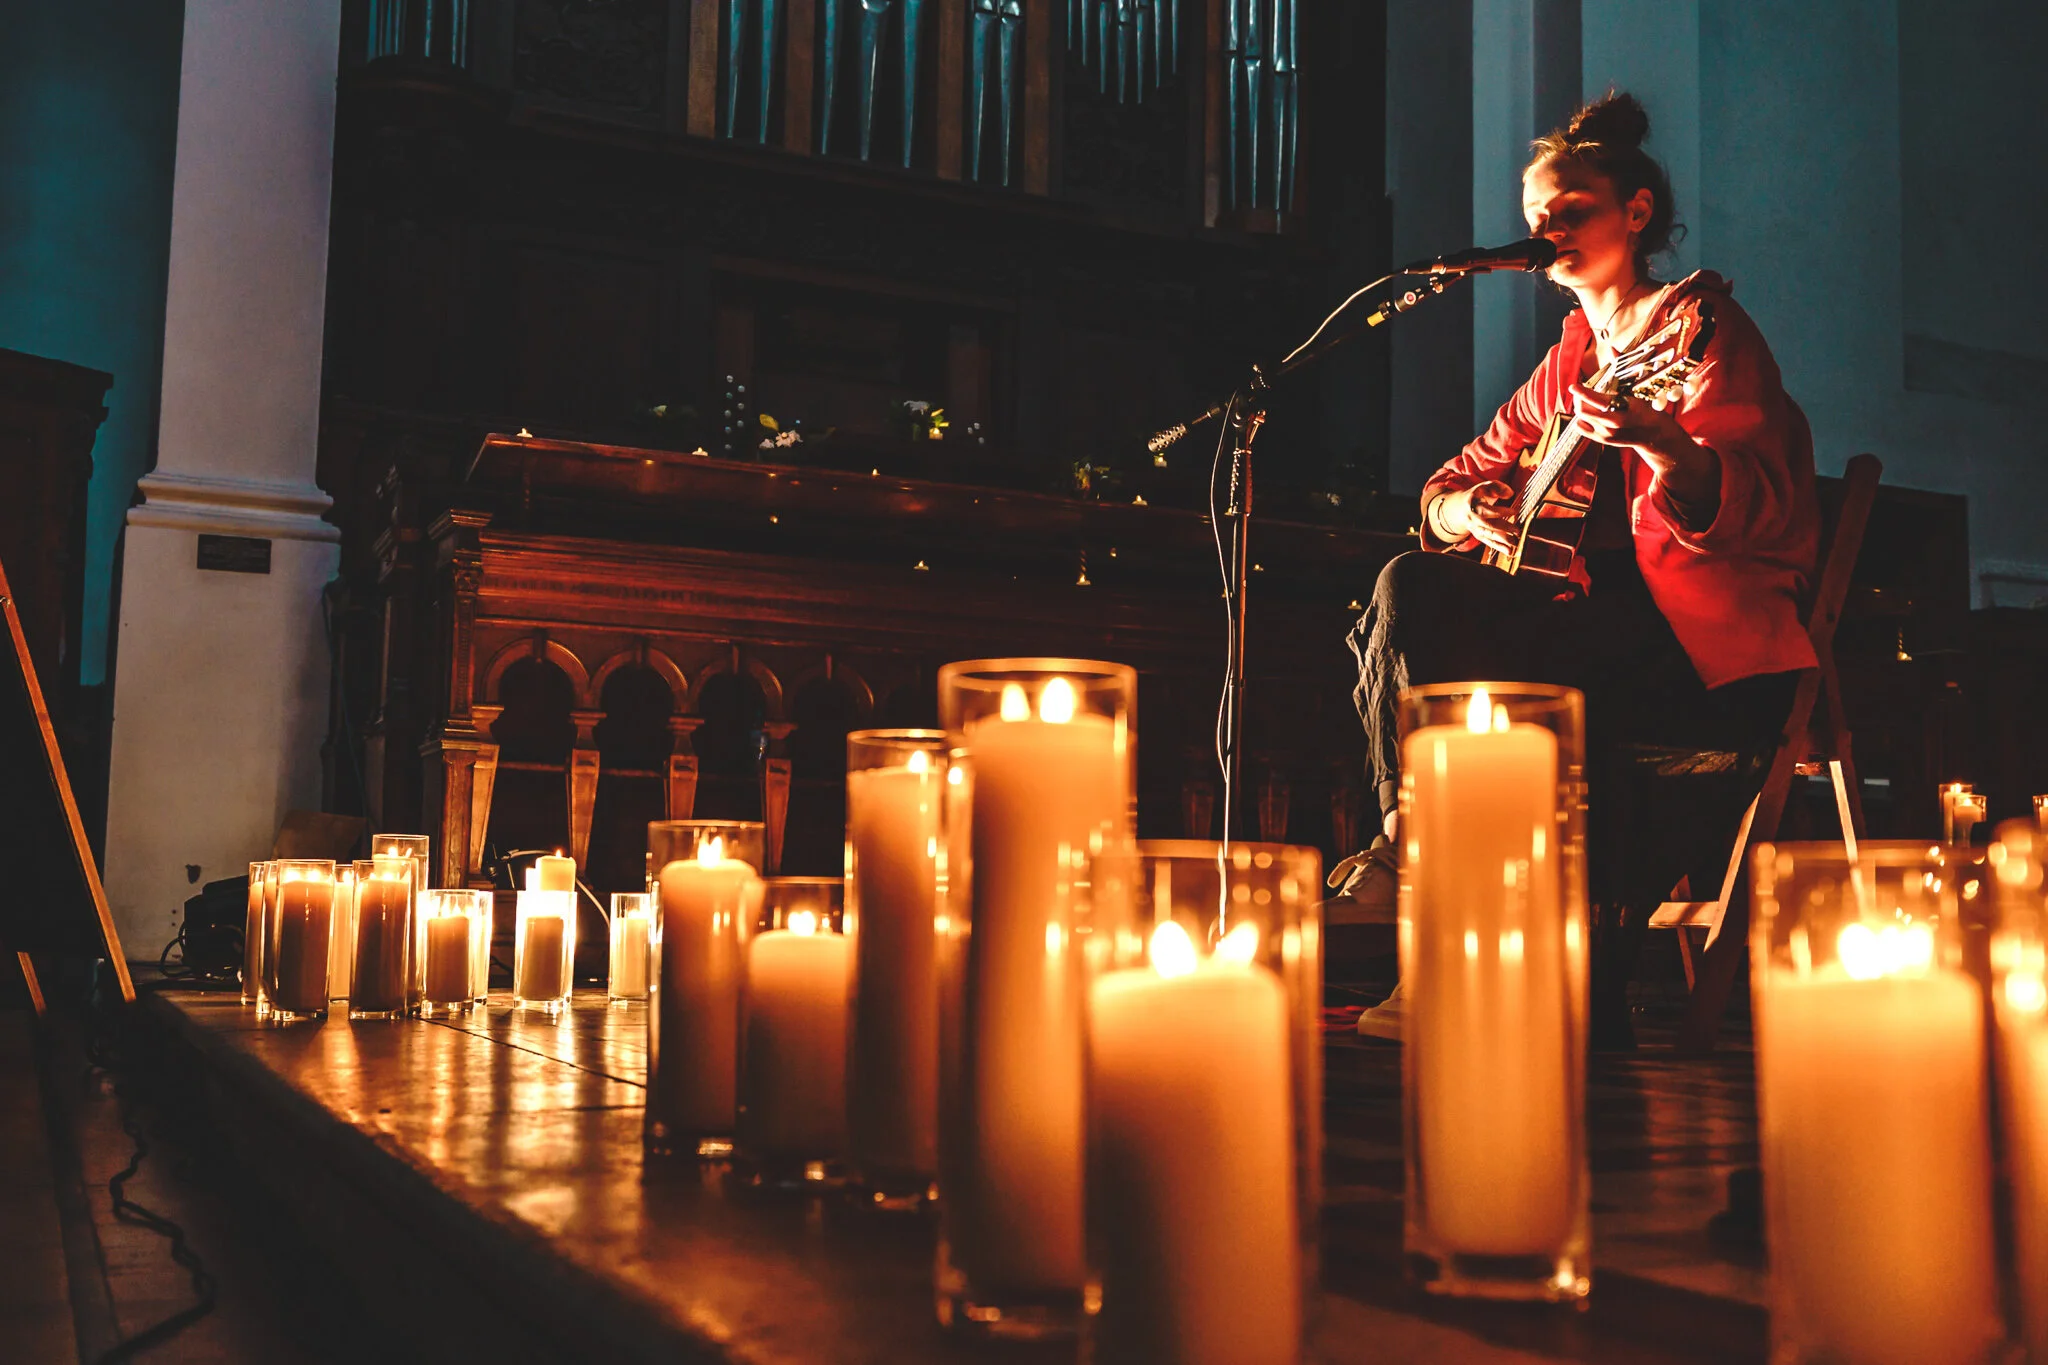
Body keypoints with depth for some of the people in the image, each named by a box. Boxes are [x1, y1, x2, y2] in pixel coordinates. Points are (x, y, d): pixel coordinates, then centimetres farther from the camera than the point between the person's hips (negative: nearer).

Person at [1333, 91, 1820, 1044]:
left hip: (1714, 643, -6)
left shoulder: (1702, 326, -1)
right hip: (1603, 621, 6)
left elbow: (1754, 511, -16)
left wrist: (1659, 443, -36)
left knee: (1501, 653, -32)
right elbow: (1454, 479, 23)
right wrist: (1463, 511, -1)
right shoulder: (1567, 363, 20)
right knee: (1410, 590, -18)